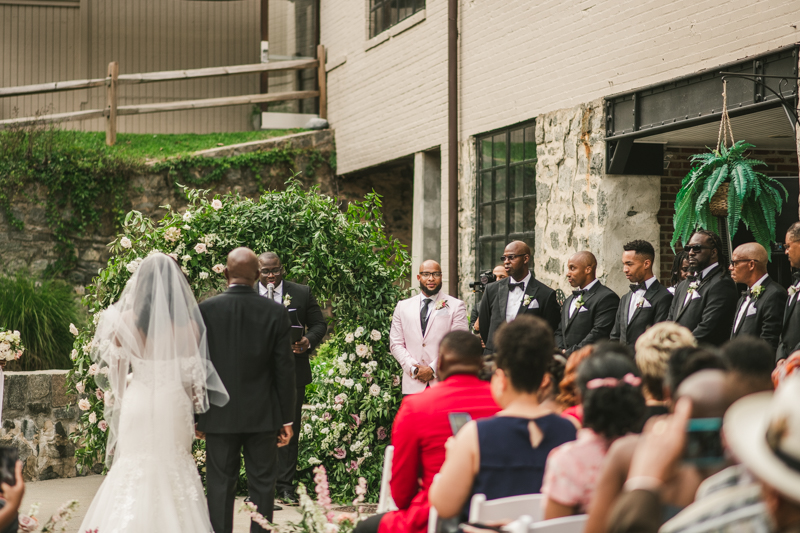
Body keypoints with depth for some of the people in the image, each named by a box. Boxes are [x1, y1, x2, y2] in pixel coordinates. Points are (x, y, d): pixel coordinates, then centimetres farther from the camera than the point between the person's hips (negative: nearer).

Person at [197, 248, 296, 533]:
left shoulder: (206, 309, -6)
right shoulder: (276, 312, -5)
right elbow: (284, 370, -4)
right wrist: (287, 418, 4)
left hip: (220, 416, 0)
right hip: (263, 415, 0)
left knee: (220, 486, 7)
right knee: (262, 485, 8)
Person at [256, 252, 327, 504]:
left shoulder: (302, 293, 7)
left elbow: (319, 324, 10)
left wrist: (308, 341, -10)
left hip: (292, 372, 0)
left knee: (290, 429, 2)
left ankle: (285, 486, 10)